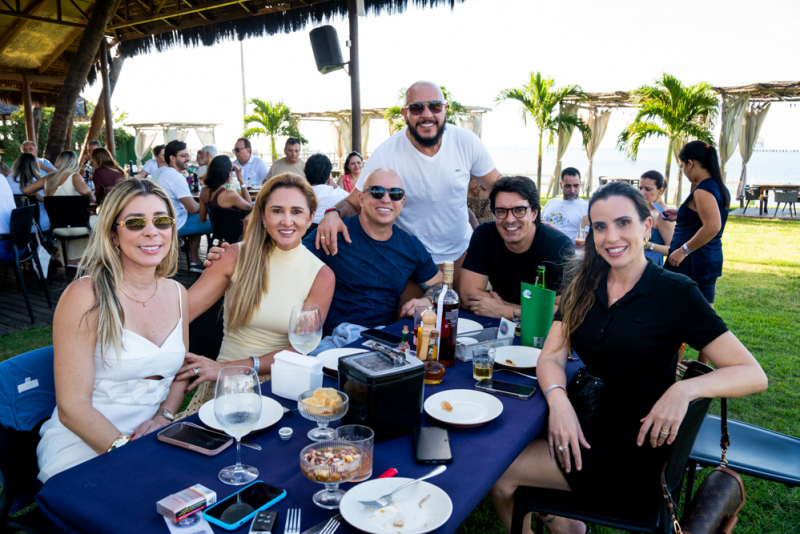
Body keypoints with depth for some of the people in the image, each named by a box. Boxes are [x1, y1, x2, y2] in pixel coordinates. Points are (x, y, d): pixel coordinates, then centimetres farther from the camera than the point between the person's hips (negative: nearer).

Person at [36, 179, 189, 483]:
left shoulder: (178, 294, 6)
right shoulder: (85, 297, -12)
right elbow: (72, 408, -13)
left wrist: (164, 416, -2)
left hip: (154, 436, 5)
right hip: (82, 446, -5)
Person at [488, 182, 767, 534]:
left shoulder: (675, 292, -11)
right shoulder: (583, 287, 2)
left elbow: (754, 375, -13)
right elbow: (551, 356, -3)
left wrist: (685, 389, -30)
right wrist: (558, 399, -23)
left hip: (635, 455, -5)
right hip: (584, 428, 5)